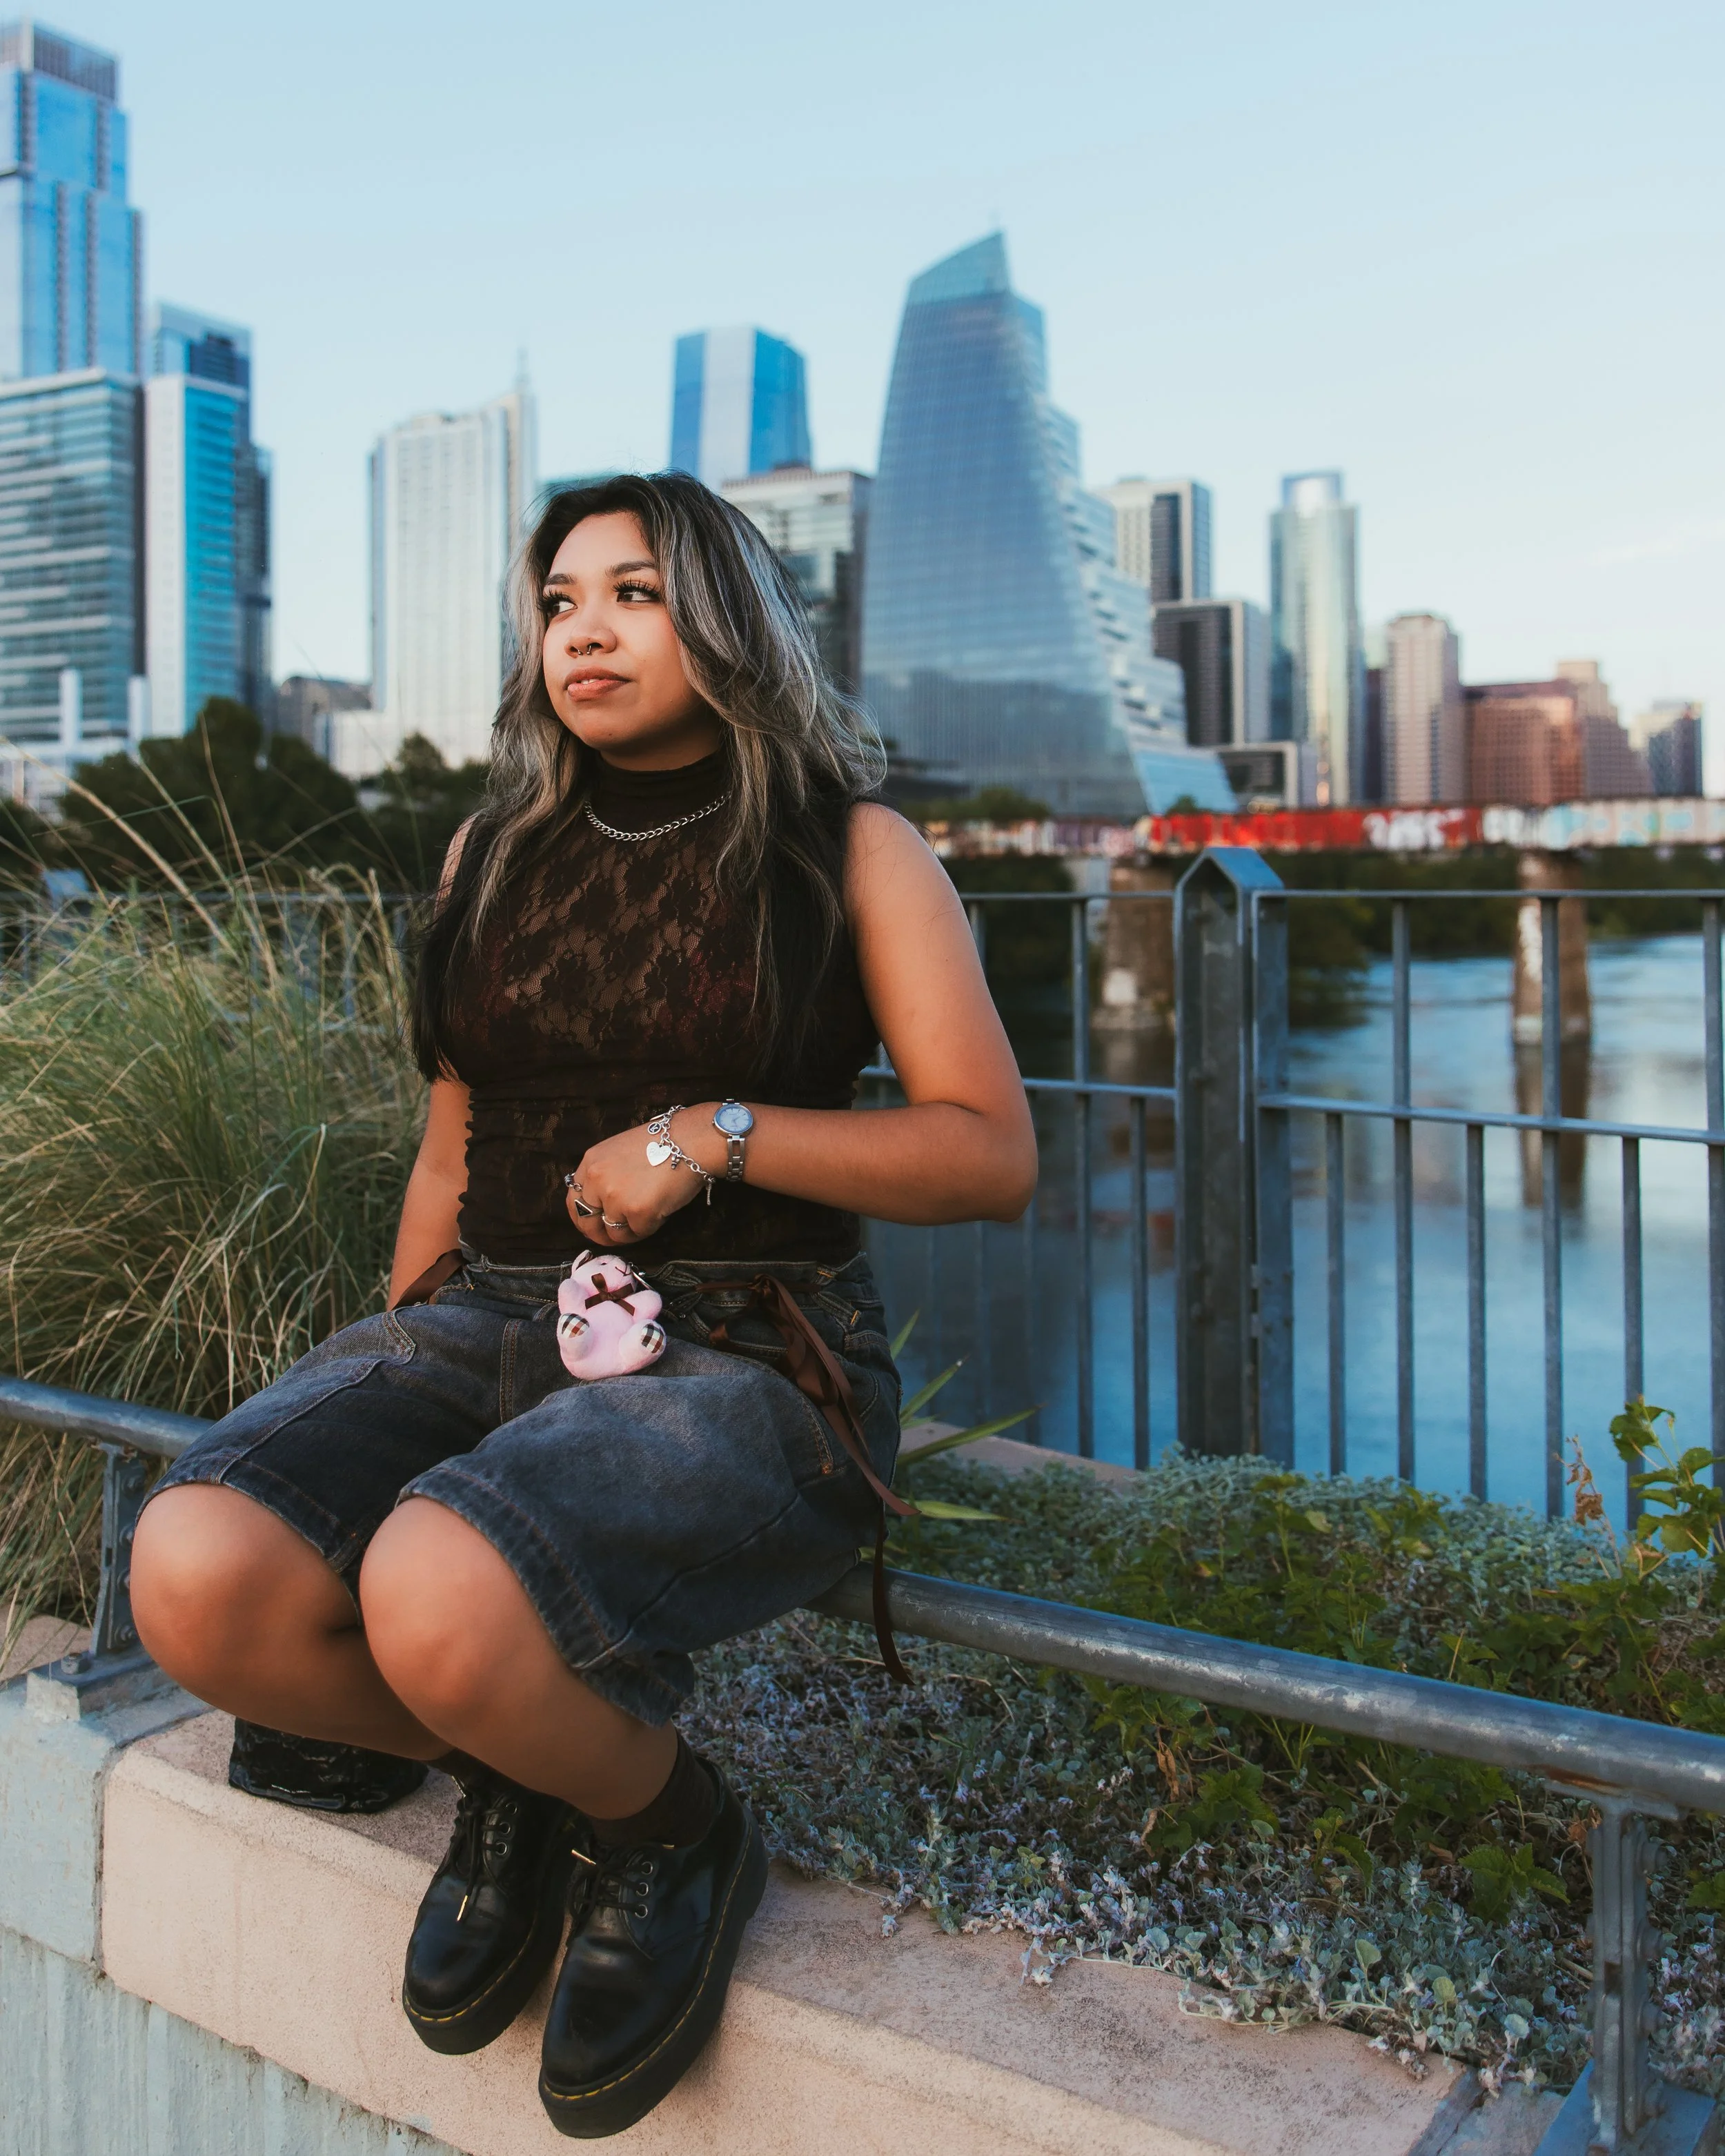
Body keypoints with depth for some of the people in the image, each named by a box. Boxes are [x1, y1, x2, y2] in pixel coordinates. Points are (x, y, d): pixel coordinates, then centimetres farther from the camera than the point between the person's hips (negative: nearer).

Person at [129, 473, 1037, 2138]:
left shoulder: (849, 852, 3)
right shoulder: (495, 854, 16)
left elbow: (992, 1155, -3)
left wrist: (718, 1133, -14)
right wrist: (379, 1408, 13)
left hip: (746, 1356, -4)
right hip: (487, 1324, 5)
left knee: (438, 1596, -34)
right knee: (196, 1579, -24)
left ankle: (667, 1826, 0)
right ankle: (500, 1769, 6)